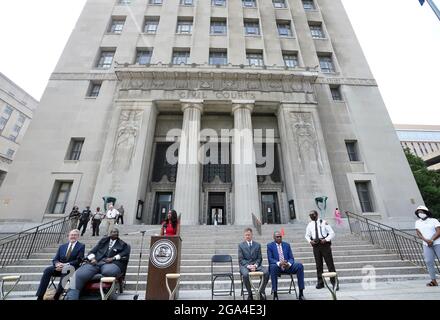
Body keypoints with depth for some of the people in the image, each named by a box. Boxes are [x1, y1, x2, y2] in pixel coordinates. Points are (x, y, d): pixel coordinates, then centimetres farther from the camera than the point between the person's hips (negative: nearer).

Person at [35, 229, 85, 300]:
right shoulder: (62, 246, 17)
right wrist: (58, 264, -12)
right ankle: (40, 296, -21)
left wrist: (65, 265, -18)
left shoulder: (81, 246, 2)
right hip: (60, 267, 5)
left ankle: (56, 297, -28)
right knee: (47, 270, -24)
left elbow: (78, 261, -7)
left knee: (65, 271, -36)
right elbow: (55, 260, 12)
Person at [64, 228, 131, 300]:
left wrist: (113, 258, -10)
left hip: (111, 263, -3)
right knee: (78, 275, -24)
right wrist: (92, 258, -1)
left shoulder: (123, 244, 19)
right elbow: (92, 251, 21)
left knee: (108, 272, -39)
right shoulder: (103, 240, 27)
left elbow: (125, 255, 4)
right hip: (96, 262, 3)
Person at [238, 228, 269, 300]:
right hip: (245, 265, -2)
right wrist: (248, 266, -16)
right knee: (245, 274, -35)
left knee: (266, 272, -26)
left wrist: (255, 265, -11)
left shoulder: (258, 245, 11)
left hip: (256, 265, 2)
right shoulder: (241, 245, 4)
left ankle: (261, 292, -4)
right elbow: (241, 259, 0)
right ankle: (250, 294, -10)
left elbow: (259, 258, 9)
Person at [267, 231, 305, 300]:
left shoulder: (287, 245, 11)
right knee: (273, 266, -37)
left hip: (287, 266, 3)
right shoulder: (270, 245, 2)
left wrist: (289, 264, -18)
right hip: (276, 267, -3)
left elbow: (291, 258, 6)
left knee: (300, 265, -23)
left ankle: (301, 293, -16)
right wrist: (279, 263, -26)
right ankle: (275, 294, -27)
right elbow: (270, 259, -7)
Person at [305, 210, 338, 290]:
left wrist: (326, 239, -16)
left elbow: (332, 233, -1)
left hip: (324, 244, -3)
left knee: (330, 263, 1)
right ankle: (320, 282, 23)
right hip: (315, 245, 3)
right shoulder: (310, 225, 6)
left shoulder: (324, 222, -3)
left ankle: (334, 283, 13)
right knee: (318, 264, 10)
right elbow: (307, 235, 16)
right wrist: (310, 241, -3)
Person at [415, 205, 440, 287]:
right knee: (429, 262, -3)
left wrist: (432, 240, -17)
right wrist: (426, 240, -13)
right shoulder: (417, 222, 11)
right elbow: (418, 233, 3)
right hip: (426, 245, 2)